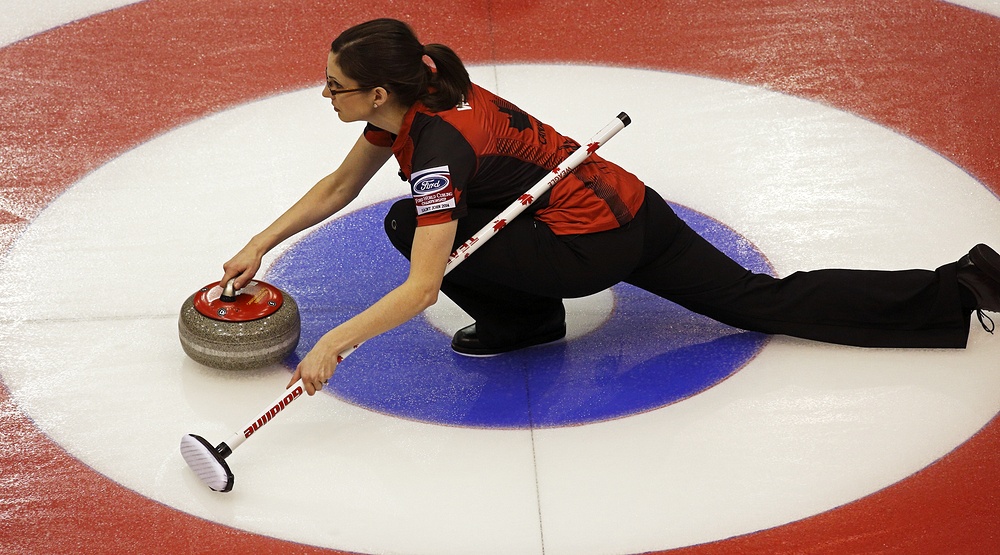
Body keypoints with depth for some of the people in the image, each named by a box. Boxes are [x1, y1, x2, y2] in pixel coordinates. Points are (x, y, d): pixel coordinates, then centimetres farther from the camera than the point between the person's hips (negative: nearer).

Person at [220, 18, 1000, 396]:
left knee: (411, 228, -12)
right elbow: (338, 188, 15)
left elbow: (421, 290, -32)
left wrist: (334, 344, -30)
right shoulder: (411, 99, 1)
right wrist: (259, 247, 10)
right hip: (628, 207, 9)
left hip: (597, 241, -9)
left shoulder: (435, 142, -25)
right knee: (763, 301, 11)